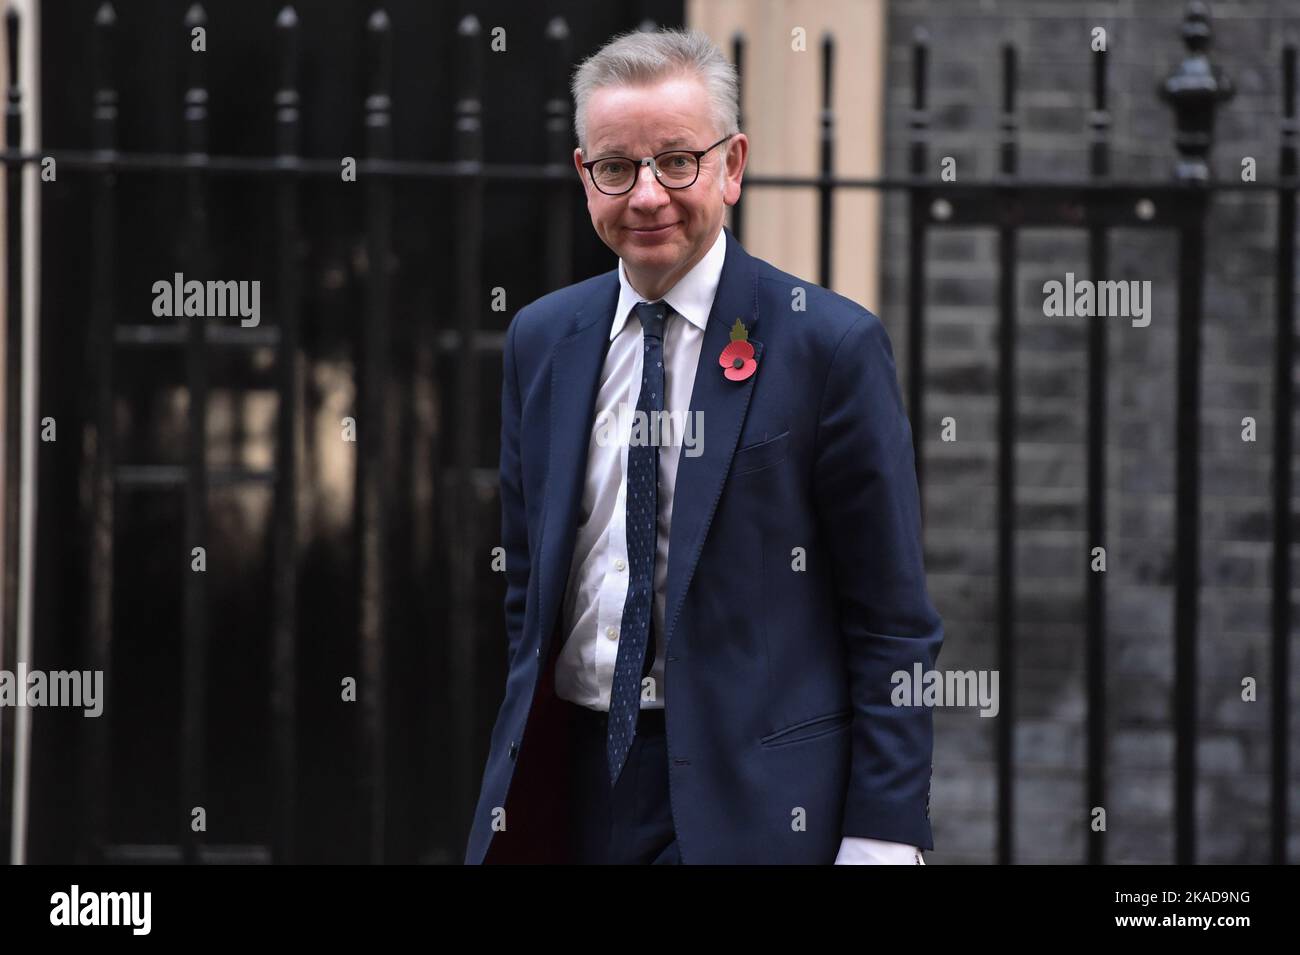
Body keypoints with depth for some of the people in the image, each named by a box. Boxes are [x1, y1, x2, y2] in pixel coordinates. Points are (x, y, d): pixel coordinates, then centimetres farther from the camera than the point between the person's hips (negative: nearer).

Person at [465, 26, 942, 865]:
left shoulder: (832, 345, -7)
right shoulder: (542, 341, 9)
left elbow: (893, 623, -8)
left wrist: (882, 835, -13)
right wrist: (518, 778, 12)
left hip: (748, 795, -4)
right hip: (573, 781, 5)